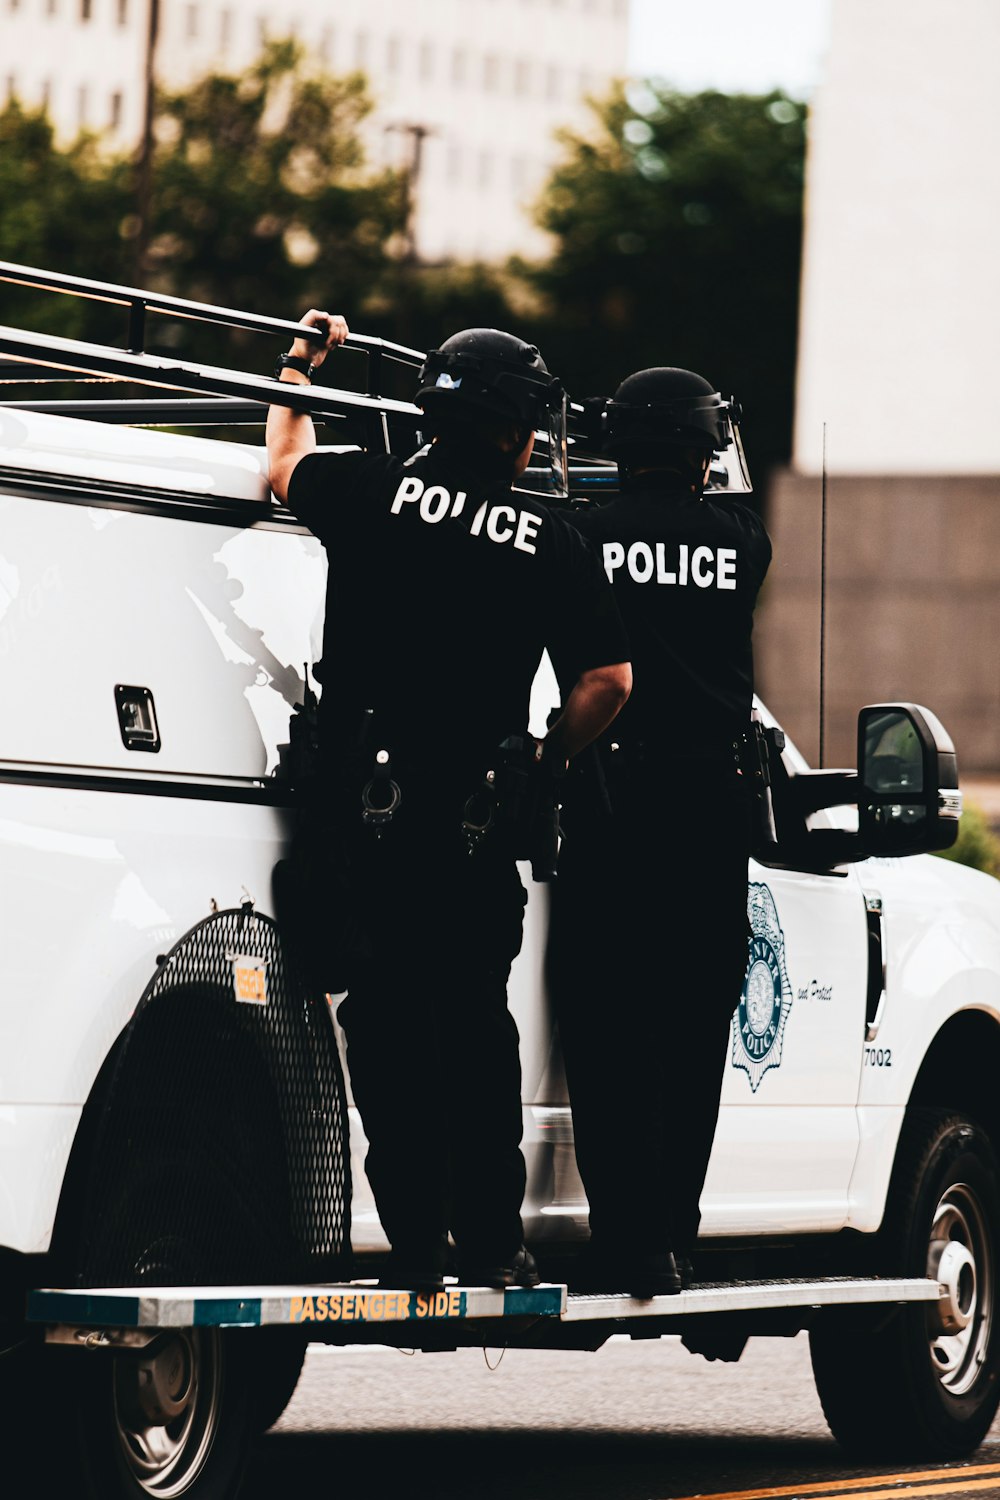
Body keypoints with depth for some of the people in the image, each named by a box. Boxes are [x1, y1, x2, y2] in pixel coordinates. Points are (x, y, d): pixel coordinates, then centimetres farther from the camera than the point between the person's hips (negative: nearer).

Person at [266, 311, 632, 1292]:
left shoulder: (369, 493, 0)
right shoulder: (548, 542, 0)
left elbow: (285, 464, 22)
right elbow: (609, 679, -2)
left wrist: (299, 371, 40)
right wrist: (545, 761, 13)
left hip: (369, 810, 0)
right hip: (477, 827, 1)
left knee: (387, 1025, 3)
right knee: (475, 1026, 11)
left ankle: (415, 1246, 1)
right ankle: (492, 1243, 12)